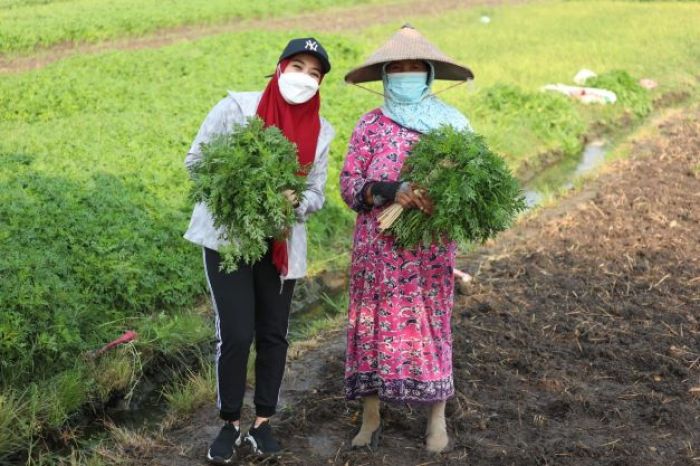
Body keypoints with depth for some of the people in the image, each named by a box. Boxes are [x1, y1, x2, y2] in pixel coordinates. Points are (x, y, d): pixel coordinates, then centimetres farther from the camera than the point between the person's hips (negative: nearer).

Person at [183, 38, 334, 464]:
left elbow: (316, 196, 3)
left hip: (280, 245, 4)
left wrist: (295, 199, -20)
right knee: (236, 334, -6)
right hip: (228, 236, -3)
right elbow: (195, 161, -5)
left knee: (274, 334, 9)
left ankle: (263, 422, 25)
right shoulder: (237, 108, -12)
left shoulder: (321, 132, -2)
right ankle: (231, 423, 15)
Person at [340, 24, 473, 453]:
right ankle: (371, 417, 17)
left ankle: (438, 418, 18)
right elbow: (349, 185, -3)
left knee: (430, 325, 4)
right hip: (377, 247, 1)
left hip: (430, 249, -1)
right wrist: (392, 191, -21)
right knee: (374, 324, 5)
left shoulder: (451, 123, 2)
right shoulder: (371, 125, 3)